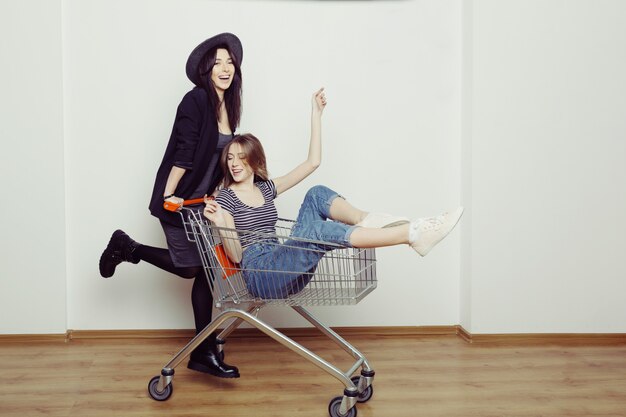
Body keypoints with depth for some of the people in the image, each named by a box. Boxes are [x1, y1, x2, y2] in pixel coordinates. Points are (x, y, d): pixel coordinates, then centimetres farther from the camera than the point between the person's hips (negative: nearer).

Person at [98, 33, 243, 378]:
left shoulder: (228, 106, 7)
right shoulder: (195, 101, -16)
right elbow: (183, 154, -19)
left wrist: (215, 194, 12)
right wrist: (168, 196, -18)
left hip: (203, 200, 8)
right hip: (178, 199, -8)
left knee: (204, 268, 6)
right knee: (190, 267, 0)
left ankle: (204, 352, 13)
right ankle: (127, 247, 22)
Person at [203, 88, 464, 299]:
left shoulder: (266, 188, 18)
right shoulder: (225, 198, 3)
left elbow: (312, 162, 15)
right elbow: (236, 256, -6)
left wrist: (316, 115, 13)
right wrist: (220, 224, -23)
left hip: (287, 269, 7)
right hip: (261, 275, -6)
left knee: (317, 195, -4)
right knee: (319, 231, -32)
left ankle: (366, 220, -29)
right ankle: (412, 234, -38)